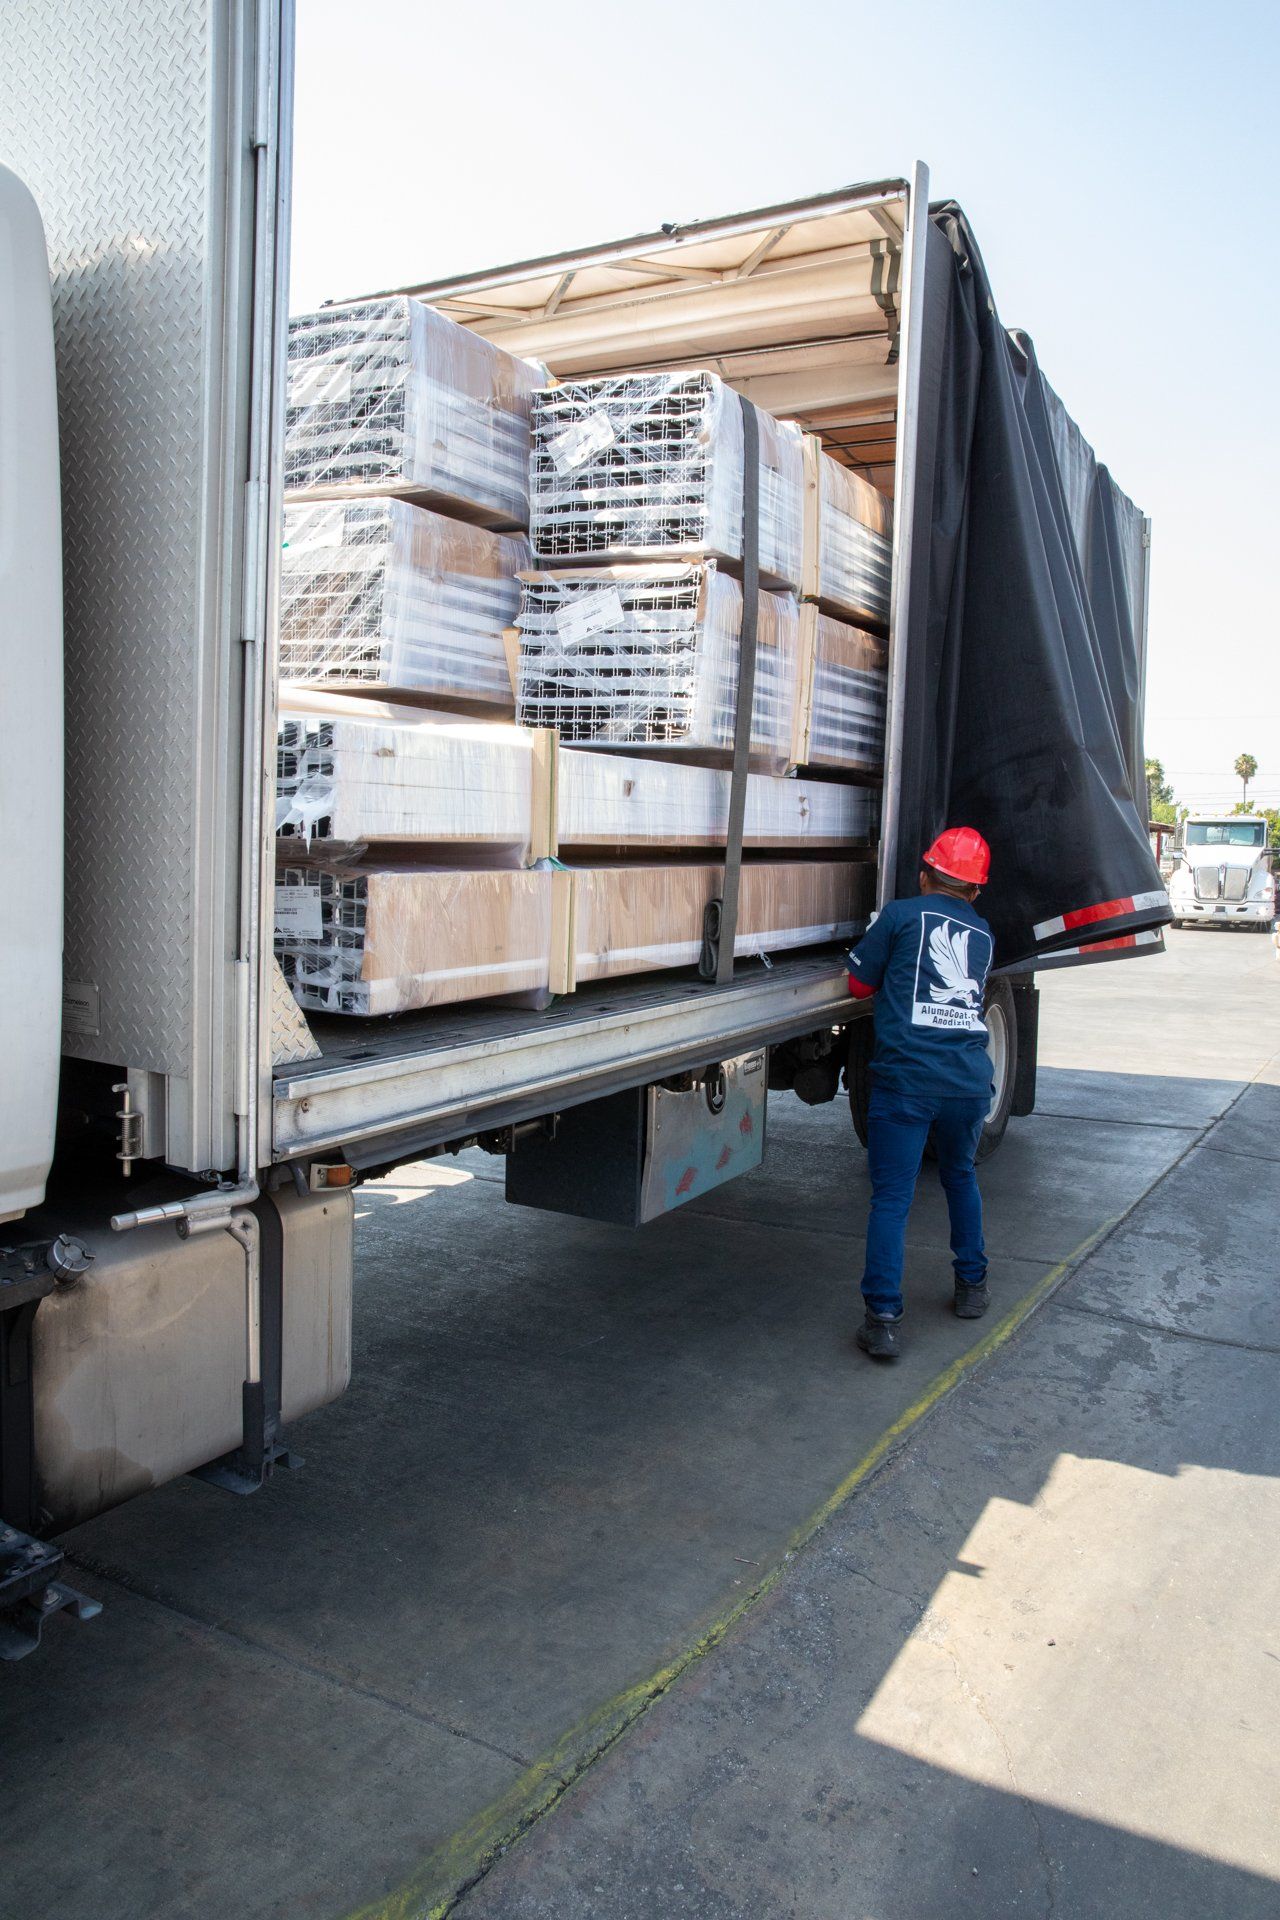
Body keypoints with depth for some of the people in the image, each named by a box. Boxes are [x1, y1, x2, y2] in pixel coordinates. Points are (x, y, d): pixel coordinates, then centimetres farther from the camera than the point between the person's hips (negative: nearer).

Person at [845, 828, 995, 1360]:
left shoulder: (902, 915, 2)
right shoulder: (983, 934, 16)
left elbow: (859, 984, 8)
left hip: (906, 1078, -5)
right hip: (970, 1079, 5)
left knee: (891, 1198, -1)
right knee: (961, 1178, 27)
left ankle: (883, 1320, -4)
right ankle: (972, 1286, 37)